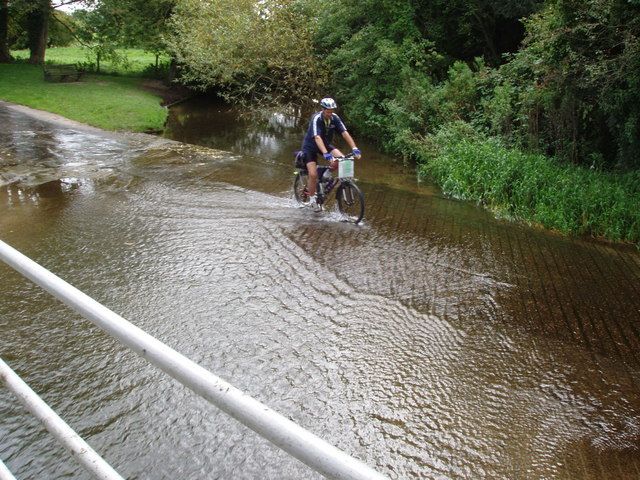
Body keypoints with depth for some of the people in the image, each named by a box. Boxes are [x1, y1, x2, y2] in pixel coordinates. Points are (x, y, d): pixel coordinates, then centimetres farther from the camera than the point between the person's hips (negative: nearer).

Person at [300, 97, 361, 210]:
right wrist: (326, 154, -56)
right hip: (310, 147, -5)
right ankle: (312, 198, 5)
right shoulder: (316, 119, -30)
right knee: (313, 174, -16)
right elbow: (317, 138, -42)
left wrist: (354, 148, -34)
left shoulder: (335, 118, -15)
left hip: (326, 144, 5)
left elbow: (345, 133, -21)